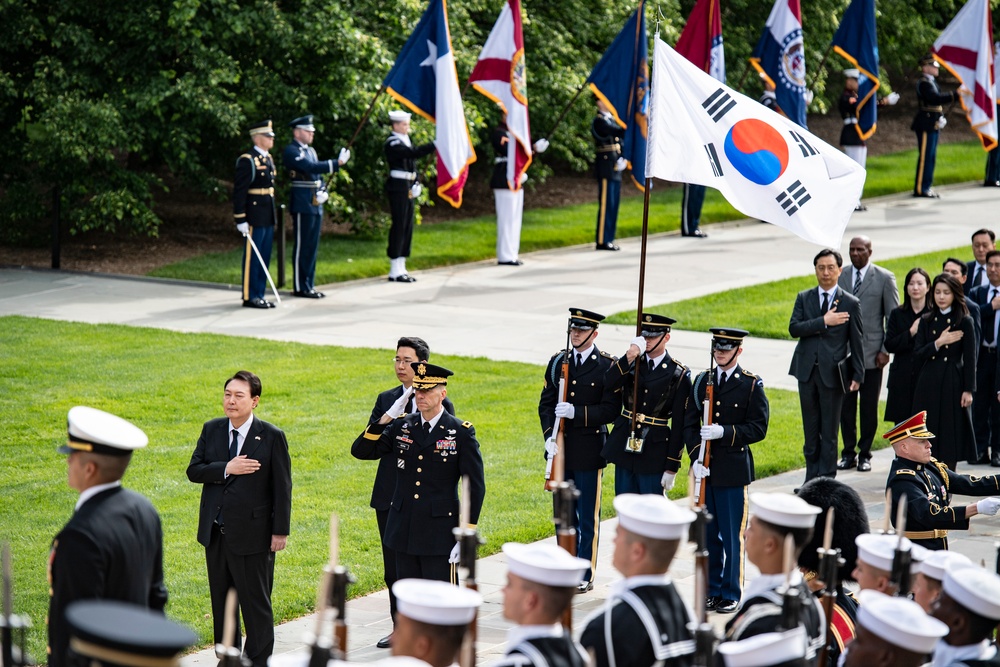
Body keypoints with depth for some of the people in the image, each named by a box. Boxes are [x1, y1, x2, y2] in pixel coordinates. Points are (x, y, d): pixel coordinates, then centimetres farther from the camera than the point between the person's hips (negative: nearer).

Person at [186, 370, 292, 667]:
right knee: (221, 602, 14)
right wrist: (226, 469, -18)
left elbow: (282, 487, -7)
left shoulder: (272, 437, -8)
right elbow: (193, 470, -1)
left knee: (256, 604, 2)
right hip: (216, 532, 5)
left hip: (252, 534, -5)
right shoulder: (211, 430, 5)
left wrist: (281, 531, -10)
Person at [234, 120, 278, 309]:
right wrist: (241, 220, -18)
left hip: (268, 218, 9)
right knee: (252, 257, -3)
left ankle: (259, 295, 18)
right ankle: (249, 297, 2)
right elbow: (239, 192, -16)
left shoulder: (268, 159, 14)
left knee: (264, 258, 12)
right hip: (255, 218, -9)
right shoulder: (247, 161, -14)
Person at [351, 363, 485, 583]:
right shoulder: (401, 426, 6)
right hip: (404, 533, 4)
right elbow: (361, 451, 2)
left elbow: (475, 487, -5)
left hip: (440, 534, -4)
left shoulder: (461, 433, -6)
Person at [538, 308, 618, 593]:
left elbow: (611, 410, -11)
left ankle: (585, 576, 10)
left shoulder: (607, 365, -6)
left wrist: (577, 412, -22)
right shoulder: (558, 361, 8)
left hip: (590, 450, -5)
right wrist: (549, 436, -5)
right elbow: (545, 403, 9)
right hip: (561, 450, 5)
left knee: (587, 517, 2)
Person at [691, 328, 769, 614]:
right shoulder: (702, 381, 9)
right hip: (705, 469, 4)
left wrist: (724, 432, -19)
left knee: (732, 536, 0)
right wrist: (695, 459, -5)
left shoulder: (751, 385, -3)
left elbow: (758, 428, -7)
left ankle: (731, 594, 9)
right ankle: (712, 590, 20)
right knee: (708, 534, 9)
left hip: (734, 469, -4)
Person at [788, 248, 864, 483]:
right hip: (807, 371, 3)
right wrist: (824, 321, -18)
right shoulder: (804, 298, 5)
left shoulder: (850, 303, -1)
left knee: (829, 431, 2)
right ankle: (811, 479, 18)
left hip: (833, 373, -3)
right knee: (810, 429, 10)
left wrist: (857, 375, -2)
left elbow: (857, 341, 0)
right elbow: (794, 328, -9)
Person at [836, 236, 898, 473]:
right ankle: (848, 453, 15)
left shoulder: (884, 278, 0)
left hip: (871, 353, -2)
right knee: (845, 406, 5)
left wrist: (886, 350, -5)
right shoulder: (840, 277, 8)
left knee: (869, 407, 3)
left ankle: (865, 454, 13)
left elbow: (894, 317, 1)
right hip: (844, 353, 3)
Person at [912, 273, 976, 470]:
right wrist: (938, 343, -14)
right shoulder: (926, 321, 8)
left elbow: (970, 358, -4)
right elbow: (918, 353, 1)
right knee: (929, 430, 2)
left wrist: (968, 390, -9)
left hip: (952, 383, -3)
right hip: (928, 383, 3)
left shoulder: (964, 322, -2)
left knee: (951, 431, -1)